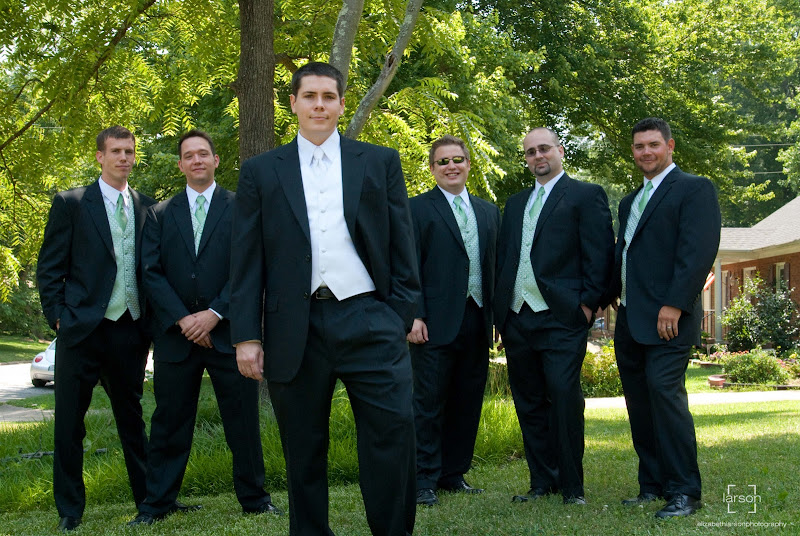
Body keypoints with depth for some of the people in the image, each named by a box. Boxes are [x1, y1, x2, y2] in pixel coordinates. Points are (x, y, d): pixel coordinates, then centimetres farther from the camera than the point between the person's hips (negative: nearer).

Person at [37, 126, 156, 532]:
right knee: (69, 421, 2)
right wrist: (58, 317, -8)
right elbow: (49, 268, 0)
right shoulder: (70, 203, 0)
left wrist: (151, 320, 4)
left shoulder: (146, 207, 9)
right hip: (83, 330, -3)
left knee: (131, 417, 13)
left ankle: (148, 498, 22)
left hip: (130, 330, 3)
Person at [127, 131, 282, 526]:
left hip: (228, 331, -1)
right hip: (176, 334, 2)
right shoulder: (160, 214, 10)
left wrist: (215, 313, -13)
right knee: (169, 422, 7)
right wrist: (183, 319, -10)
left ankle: (253, 497, 16)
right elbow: (151, 272, 2)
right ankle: (157, 503, 16)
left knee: (243, 419, 4)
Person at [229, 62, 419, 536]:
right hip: (297, 330, 1)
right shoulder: (261, 172, 11)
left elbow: (403, 245, 8)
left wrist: (403, 316, 0)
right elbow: (246, 260, 7)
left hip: (369, 321, 0)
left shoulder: (381, 162, 11)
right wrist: (247, 334, 0)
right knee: (304, 450, 7)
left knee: (394, 432, -8)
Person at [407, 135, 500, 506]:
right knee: (429, 403, -2)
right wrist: (414, 316, -14)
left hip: (476, 322, 5)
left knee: (467, 403, 9)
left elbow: (494, 266, 15)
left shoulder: (488, 212, 17)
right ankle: (424, 480, 3)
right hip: (436, 322, -5)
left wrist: (496, 318, 9)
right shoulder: (417, 208, 1)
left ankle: (453, 474, 19)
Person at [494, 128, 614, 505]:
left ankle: (571, 486, 0)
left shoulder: (586, 195, 3)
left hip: (561, 318, -6)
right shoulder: (515, 203, 21)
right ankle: (542, 481, 18)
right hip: (517, 318, 6)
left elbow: (599, 254, -4)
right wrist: (499, 311, 10)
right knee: (529, 403, 9)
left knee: (564, 397, -10)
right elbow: (502, 257, 19)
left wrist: (588, 304, -12)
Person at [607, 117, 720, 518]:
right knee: (639, 404, 7)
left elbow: (699, 251, -14)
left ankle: (684, 492, -9)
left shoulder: (693, 189, -3)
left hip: (667, 319, -8)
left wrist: (674, 305, -20)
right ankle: (652, 485, 14)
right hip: (630, 320, 8)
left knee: (665, 392, -15)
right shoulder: (631, 201, 22)